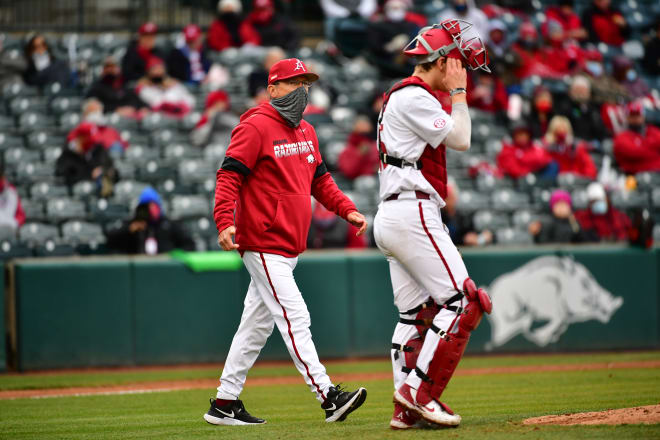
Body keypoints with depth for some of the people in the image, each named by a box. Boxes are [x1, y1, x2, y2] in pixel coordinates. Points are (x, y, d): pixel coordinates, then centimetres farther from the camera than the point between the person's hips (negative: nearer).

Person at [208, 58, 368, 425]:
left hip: (289, 248, 9)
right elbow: (229, 176, -16)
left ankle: (225, 404, 17)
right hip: (264, 244, -9)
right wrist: (225, 222, -29)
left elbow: (320, 180, 24)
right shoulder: (255, 127, -10)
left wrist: (347, 209, 8)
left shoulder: (306, 132, 16)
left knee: (257, 325, 11)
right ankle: (329, 397, -17)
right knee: (294, 318, -12)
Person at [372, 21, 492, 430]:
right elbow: (460, 139, -13)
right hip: (413, 215, -11)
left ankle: (407, 410, 5)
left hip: (392, 217, 11)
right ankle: (421, 393, -13)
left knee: (417, 314, 8)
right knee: (463, 302, -11)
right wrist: (457, 91, -2)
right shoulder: (413, 96, -10)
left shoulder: (403, 97, 23)